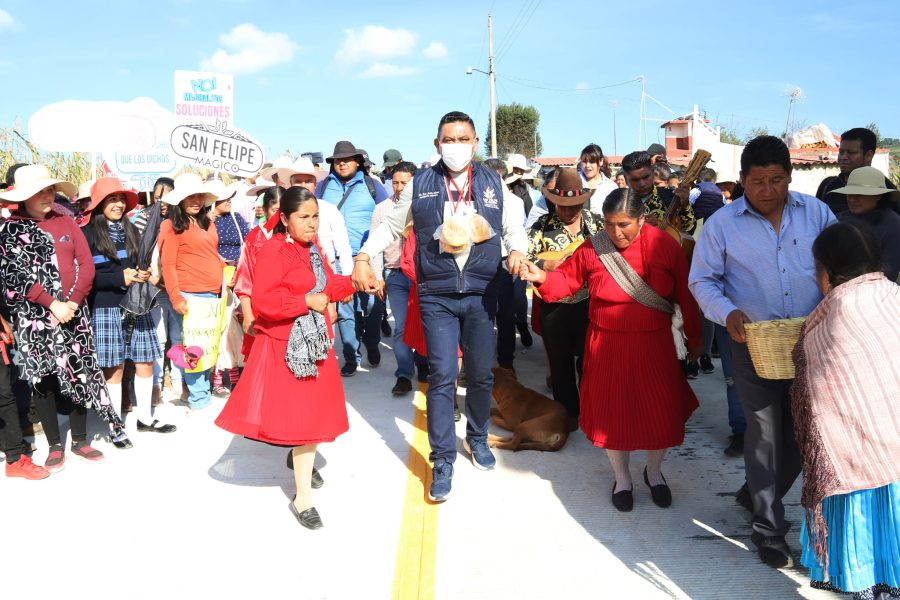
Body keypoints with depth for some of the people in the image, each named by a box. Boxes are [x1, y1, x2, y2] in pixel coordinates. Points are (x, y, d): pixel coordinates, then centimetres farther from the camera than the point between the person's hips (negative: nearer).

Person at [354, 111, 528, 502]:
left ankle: (477, 437, 36)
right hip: (437, 297, -2)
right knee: (442, 376, -5)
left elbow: (513, 227, 15)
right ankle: (442, 462, 6)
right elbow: (391, 226, 10)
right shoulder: (420, 184, 2)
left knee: (481, 374, 12)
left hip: (481, 294, 2)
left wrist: (517, 250, -7)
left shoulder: (493, 184, 6)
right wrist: (363, 256, -3)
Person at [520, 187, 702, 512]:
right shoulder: (592, 248, -8)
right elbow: (567, 280, 4)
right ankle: (622, 478, 32)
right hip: (608, 345, 0)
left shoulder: (664, 245, -9)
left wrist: (694, 338, 6)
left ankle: (654, 472, 35)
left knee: (661, 411, 7)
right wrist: (542, 276, -17)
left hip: (654, 344, 0)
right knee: (613, 411, 9)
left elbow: (685, 294, -1)